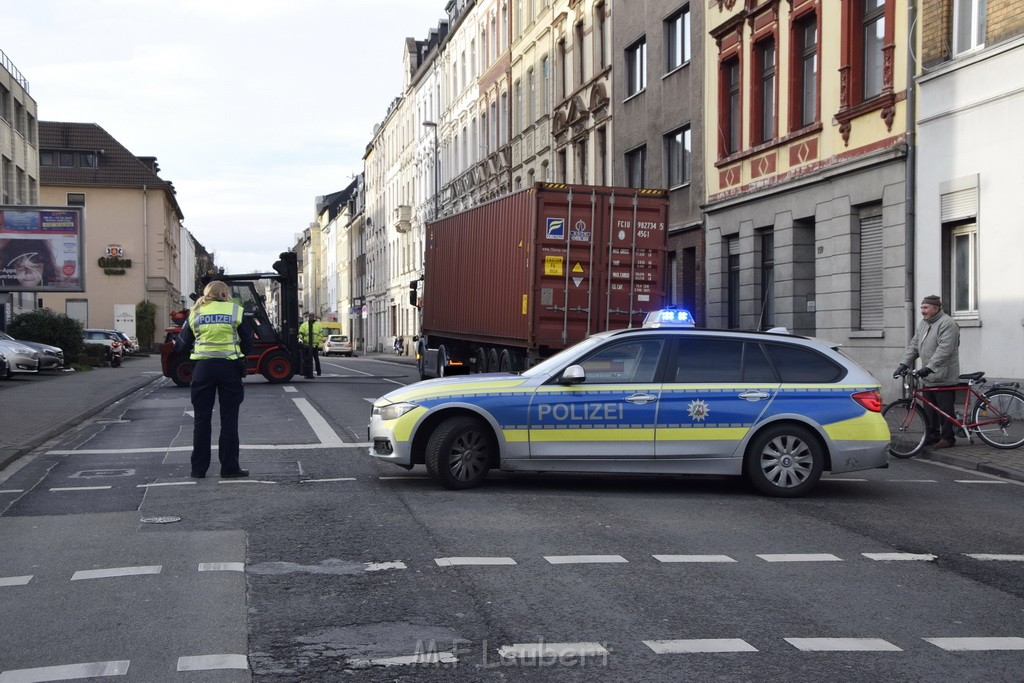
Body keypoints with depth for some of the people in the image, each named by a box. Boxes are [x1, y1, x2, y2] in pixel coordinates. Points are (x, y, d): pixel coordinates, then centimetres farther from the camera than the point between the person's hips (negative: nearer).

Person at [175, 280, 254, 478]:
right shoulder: (235, 311, -1)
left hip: (203, 368, 2)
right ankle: (229, 467, 5)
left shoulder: (195, 313, 5)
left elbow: (182, 345, 8)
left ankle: (199, 468, 10)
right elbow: (247, 345, 2)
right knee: (229, 419, 5)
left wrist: (176, 343, 30)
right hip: (229, 368, -1)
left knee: (202, 419, 8)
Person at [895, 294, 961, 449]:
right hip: (928, 378, 8)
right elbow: (914, 346, 16)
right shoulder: (923, 324, 16)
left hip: (944, 377, -8)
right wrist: (904, 364, 3)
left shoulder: (947, 324, -13)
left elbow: (944, 350, -23)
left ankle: (947, 438, 4)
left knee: (945, 410, -3)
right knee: (929, 410, 12)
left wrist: (929, 367, -29)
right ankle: (932, 436, 21)